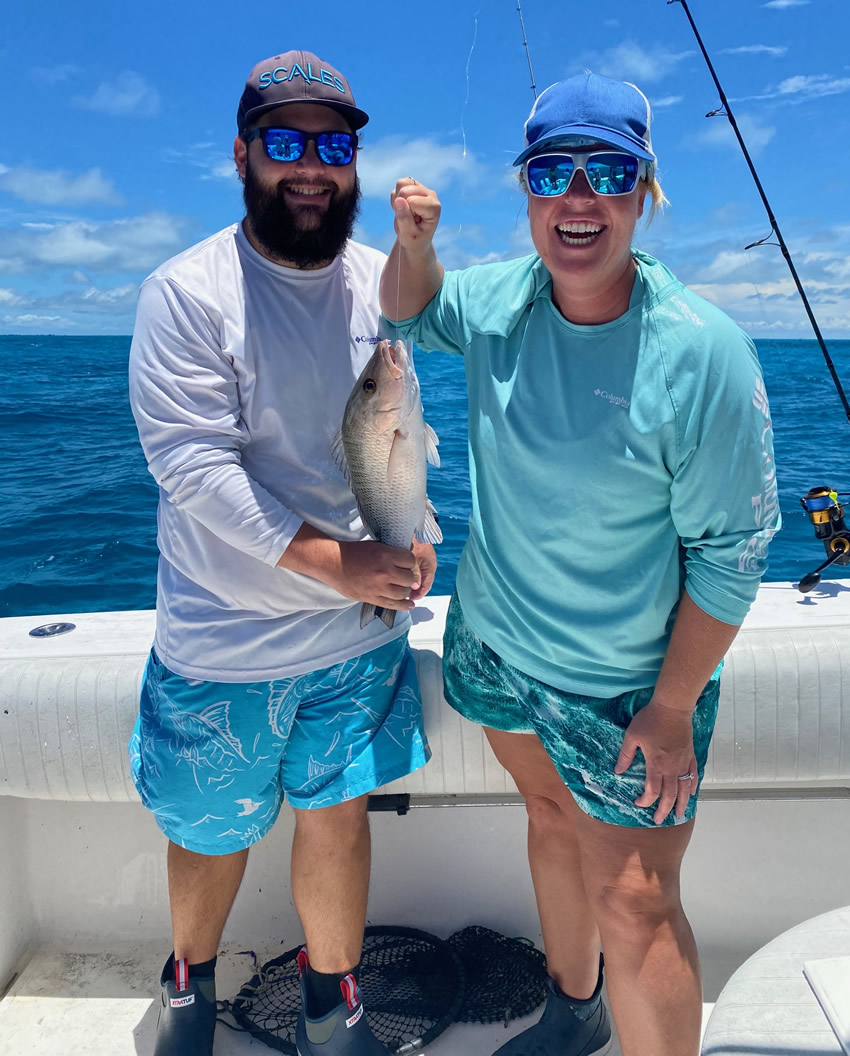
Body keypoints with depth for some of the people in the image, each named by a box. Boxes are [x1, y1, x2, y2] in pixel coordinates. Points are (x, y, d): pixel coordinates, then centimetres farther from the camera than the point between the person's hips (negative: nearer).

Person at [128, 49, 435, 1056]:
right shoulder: (186, 292, -11)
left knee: (338, 817, 15)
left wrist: (414, 528, -6)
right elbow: (191, 464, -18)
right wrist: (332, 560, -22)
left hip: (362, 631, 3)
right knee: (211, 836, 16)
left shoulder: (383, 282, 4)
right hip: (223, 642, -3)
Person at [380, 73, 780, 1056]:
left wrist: (674, 709, -16)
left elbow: (728, 550, -16)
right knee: (551, 817, 24)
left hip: (622, 688, -5)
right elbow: (409, 312, 16)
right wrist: (414, 242, -6)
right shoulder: (498, 298, -6)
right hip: (495, 644, 6)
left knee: (634, 911, -1)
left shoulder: (703, 352, -21)